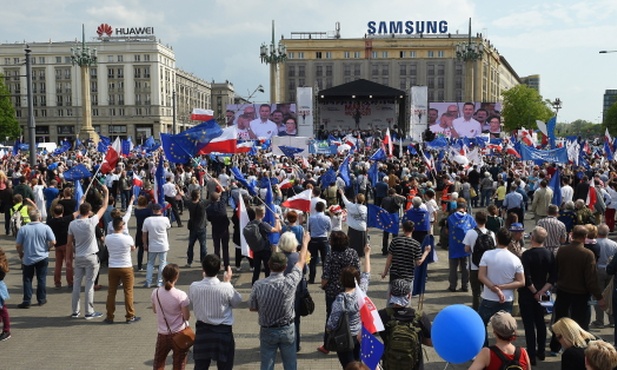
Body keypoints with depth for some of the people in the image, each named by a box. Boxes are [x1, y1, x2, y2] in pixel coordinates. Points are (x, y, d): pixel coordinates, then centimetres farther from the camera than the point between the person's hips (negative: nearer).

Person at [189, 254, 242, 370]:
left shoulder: (194, 287, -12)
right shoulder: (226, 288, -20)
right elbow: (237, 302, -1)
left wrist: (204, 279, 13)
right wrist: (228, 282, 7)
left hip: (202, 330, 2)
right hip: (223, 331, -2)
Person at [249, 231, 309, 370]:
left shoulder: (258, 285, -19)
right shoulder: (290, 282, -20)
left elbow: (252, 308, -4)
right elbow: (301, 261, -3)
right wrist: (305, 242, 12)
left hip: (267, 331, 0)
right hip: (287, 330, 0)